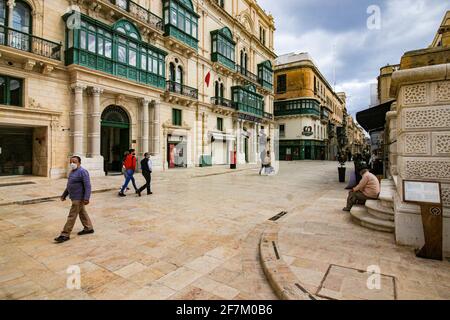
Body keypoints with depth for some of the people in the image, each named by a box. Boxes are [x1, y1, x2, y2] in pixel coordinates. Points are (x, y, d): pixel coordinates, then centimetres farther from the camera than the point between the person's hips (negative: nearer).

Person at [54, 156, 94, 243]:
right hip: (75, 197, 10)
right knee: (82, 213, 18)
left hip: (79, 198, -10)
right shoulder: (72, 172, 12)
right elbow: (69, 185, 23)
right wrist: (64, 195, 24)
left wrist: (86, 198, -29)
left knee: (72, 216, -4)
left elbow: (87, 186, -24)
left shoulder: (82, 172, -18)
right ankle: (88, 228, 31)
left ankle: (65, 235, 4)